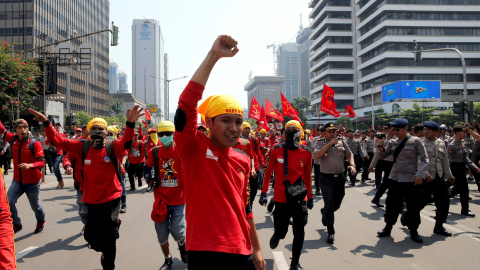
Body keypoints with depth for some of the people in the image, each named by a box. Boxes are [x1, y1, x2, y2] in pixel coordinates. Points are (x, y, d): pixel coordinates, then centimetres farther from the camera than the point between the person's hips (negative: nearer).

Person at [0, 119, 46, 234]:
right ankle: (16, 224, 12)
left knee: (35, 206, 14)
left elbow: (42, 162, -22)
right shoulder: (13, 140, -3)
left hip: (32, 182, -3)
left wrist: (30, 165, -40)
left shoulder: (35, 144, -17)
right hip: (17, 181, 3)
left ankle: (41, 221, 44)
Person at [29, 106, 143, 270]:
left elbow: (126, 140, -28)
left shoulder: (113, 147, -9)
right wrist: (46, 124, -19)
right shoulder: (83, 148, -1)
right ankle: (105, 252, 49)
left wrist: (130, 124, -49)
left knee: (109, 238, 3)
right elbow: (58, 140, -4)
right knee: (91, 236, 16)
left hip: (111, 200, -3)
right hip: (91, 200, 4)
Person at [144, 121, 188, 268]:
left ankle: (182, 245, 27)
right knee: (162, 235, 10)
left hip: (178, 199, -3)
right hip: (161, 199, 3)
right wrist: (149, 178, -1)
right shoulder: (154, 152, 0)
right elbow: (147, 167, 16)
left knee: (177, 232, -10)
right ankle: (168, 259, 37)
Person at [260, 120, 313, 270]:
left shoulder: (306, 153, -1)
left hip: (299, 199, 1)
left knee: (299, 232, 0)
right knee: (281, 232, 8)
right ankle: (277, 235, 46)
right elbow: (268, 172, 2)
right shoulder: (276, 150, -7)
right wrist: (264, 193, -1)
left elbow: (307, 177, 10)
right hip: (281, 199, -1)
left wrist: (310, 197, 15)